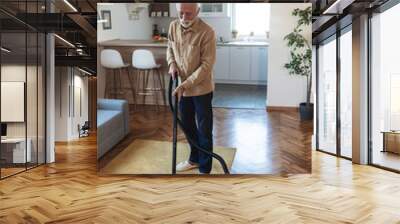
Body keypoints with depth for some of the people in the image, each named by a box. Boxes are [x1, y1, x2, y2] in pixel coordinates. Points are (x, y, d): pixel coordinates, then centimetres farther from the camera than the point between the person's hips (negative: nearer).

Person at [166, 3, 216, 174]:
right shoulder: (173, 27, -2)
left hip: (201, 89, -6)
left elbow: (207, 65, -21)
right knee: (188, 125, 19)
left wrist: (185, 85, -25)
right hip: (182, 88, 6)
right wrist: (172, 64, -6)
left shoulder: (207, 32, -21)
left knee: (204, 131, 3)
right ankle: (194, 159, 39)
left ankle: (205, 169, 18)